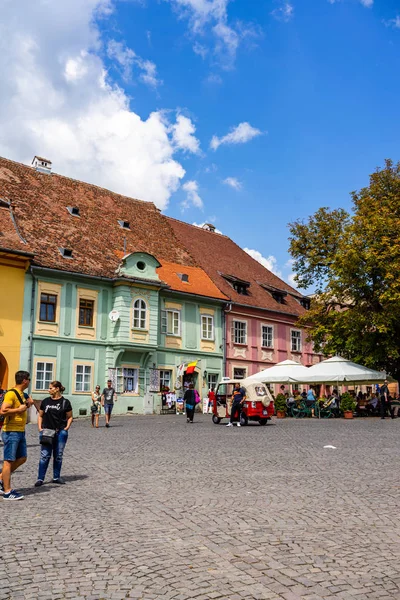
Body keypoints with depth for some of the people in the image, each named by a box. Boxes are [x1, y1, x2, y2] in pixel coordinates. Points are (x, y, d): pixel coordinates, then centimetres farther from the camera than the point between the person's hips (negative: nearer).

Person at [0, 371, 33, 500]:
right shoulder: (11, 393, -16)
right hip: (11, 432, -9)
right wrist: (20, 409, -19)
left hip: (20, 431, 9)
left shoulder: (21, 394, 14)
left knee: (22, 458, 13)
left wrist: (27, 404, 9)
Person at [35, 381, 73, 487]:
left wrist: (67, 427, -7)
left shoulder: (65, 402, 1)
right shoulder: (45, 401, 7)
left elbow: (69, 417, 6)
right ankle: (40, 479, 4)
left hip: (61, 432, 0)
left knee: (58, 456, 9)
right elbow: (40, 416, 12)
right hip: (46, 432, 1)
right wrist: (40, 428, 0)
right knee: (45, 455, -3)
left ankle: (56, 477, 21)